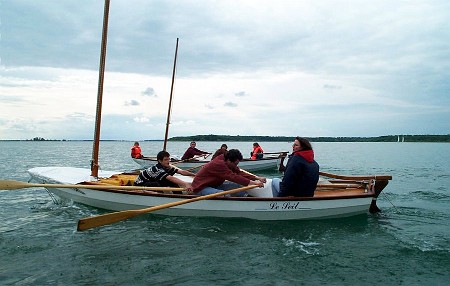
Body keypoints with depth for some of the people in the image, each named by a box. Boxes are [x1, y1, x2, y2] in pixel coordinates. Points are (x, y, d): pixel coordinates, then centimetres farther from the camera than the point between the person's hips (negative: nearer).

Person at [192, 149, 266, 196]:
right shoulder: (219, 164, -29)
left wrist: (256, 178, -13)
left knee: (240, 187, -4)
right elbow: (233, 177, -35)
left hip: (214, 185, 9)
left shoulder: (227, 162, -1)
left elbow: (239, 173, -2)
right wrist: (253, 183, -37)